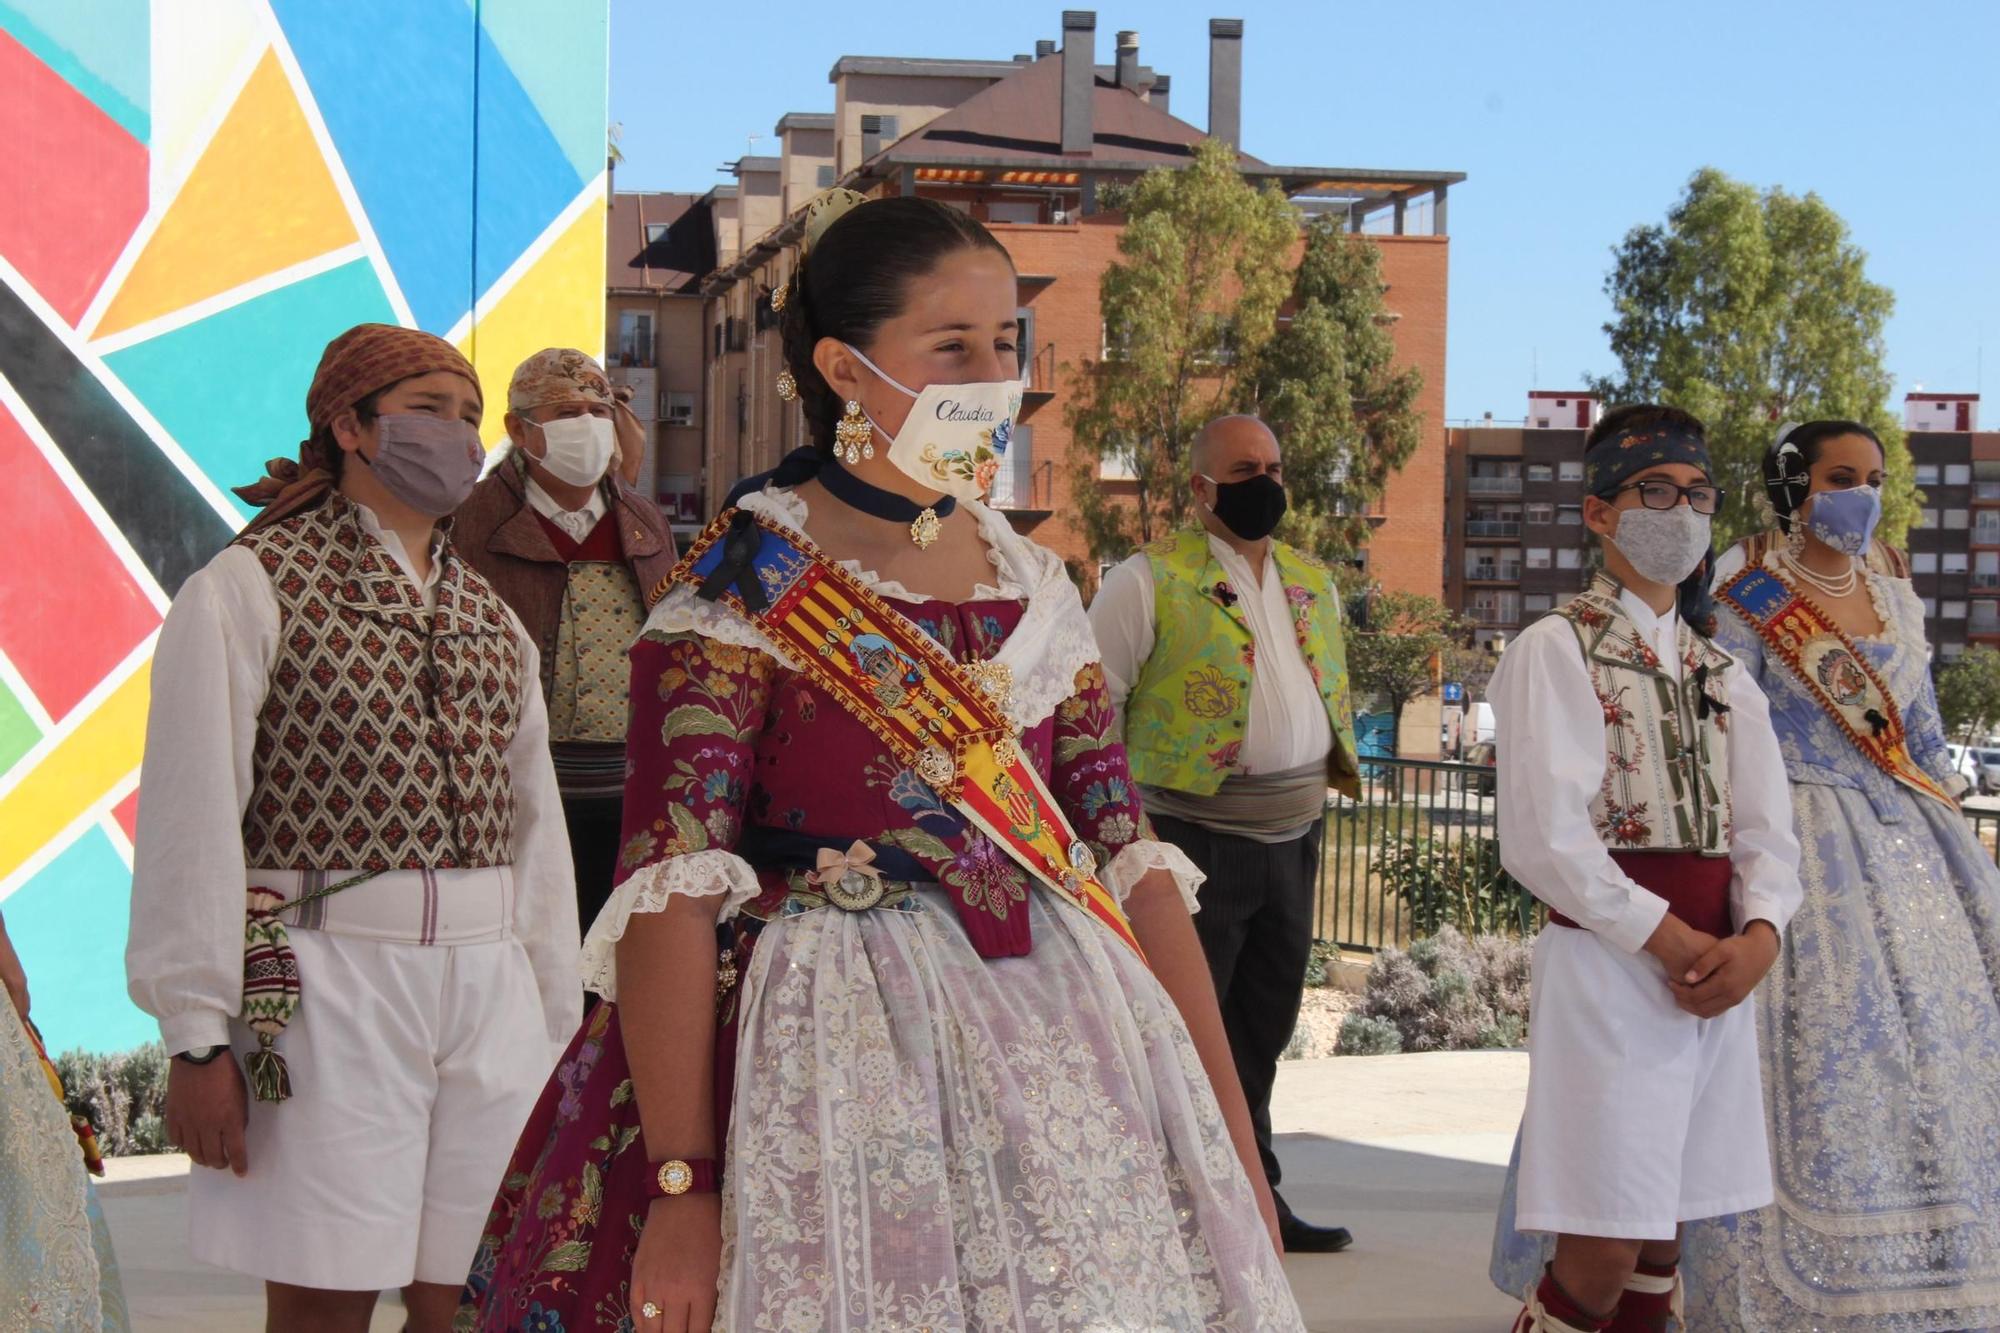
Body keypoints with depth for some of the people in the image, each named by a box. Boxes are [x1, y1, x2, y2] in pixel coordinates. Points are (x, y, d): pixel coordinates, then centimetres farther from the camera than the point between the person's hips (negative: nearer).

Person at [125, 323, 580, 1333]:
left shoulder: (489, 616, 18)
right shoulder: (250, 587, -2)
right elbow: (191, 820, -8)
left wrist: (553, 1023, 14)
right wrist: (197, 1037, -12)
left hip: (490, 985, 5)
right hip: (328, 983, -5)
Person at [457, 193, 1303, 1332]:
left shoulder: (1037, 589, 11)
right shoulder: (747, 584, -6)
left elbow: (1132, 861, 9)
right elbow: (671, 891, -13)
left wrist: (1232, 1137, 4)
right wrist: (681, 1187, -21)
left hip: (1054, 1050, 5)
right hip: (832, 1059, -5)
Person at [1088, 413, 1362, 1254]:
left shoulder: (1313, 583, 13)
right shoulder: (1150, 580, -8)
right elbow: (1088, 711, -9)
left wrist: (1316, 808, 17)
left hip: (1291, 838, 7)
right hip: (1197, 834, -7)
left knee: (1262, 1030, 15)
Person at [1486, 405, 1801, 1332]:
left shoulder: (1722, 672, 17)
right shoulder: (1555, 652, -3)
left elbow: (1764, 830, 9)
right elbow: (1544, 838, -13)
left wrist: (1757, 935, -10)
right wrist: (1667, 939, -15)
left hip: (1716, 974, 7)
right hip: (1606, 966, -6)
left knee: (1661, 1251, 11)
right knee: (1599, 1258, -10)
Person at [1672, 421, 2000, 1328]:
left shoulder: (1897, 604, 15)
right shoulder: (1748, 599, -5)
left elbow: (1925, 742, 19)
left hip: (1905, 848, 7)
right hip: (1804, 843, -7)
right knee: (1823, 1056, -11)